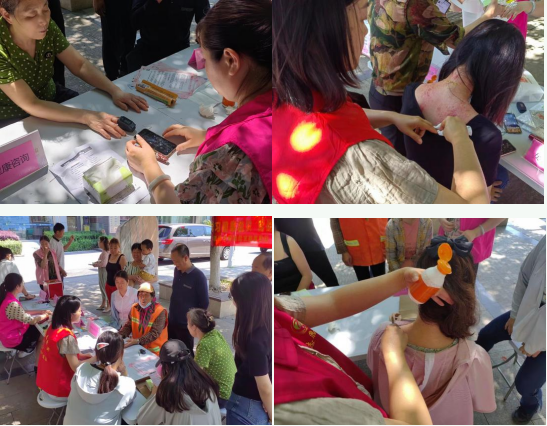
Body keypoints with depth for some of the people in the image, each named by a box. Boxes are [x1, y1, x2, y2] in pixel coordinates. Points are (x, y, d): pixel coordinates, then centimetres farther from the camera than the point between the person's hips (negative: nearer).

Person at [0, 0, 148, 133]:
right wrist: (85, 117, -41)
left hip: (49, 98, 6)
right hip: (13, 119, -6)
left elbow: (80, 65, -7)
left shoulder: (48, 27, -15)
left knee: (100, 113, -5)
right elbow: (31, 105, -32)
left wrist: (115, 91, -22)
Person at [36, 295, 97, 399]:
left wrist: (85, 356, 1)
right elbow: (75, 366, -21)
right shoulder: (67, 337, -26)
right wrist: (96, 358, -11)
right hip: (59, 387, -8)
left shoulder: (53, 327, -1)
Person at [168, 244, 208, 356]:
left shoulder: (198, 276, -18)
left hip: (185, 324, -6)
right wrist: (172, 311, 14)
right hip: (172, 321, 6)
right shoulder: (177, 271, 1)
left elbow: (204, 303, -12)